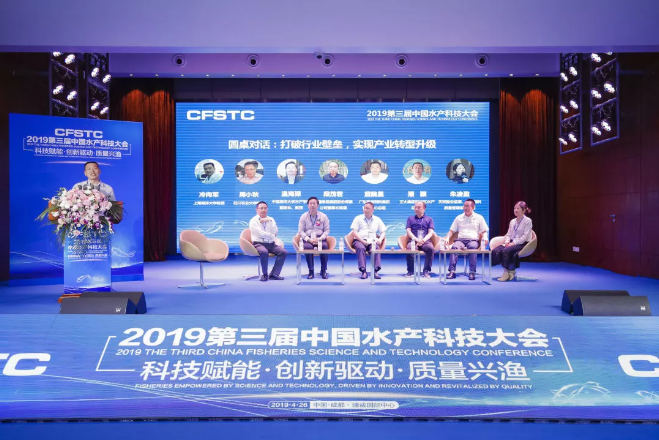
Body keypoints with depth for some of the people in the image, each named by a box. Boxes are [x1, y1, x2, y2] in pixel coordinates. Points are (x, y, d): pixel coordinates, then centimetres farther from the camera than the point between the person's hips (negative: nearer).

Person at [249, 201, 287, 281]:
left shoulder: (271, 220, 17)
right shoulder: (253, 221, 0)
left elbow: (275, 232, 1)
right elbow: (261, 234, -11)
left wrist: (268, 221, -7)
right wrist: (272, 236, 0)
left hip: (271, 243, 5)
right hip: (258, 243, -5)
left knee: (283, 252, -18)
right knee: (264, 252, -37)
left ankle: (274, 274, -15)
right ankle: (264, 274, -17)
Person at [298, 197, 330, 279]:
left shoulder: (323, 216, 8)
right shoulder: (303, 216, 8)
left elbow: (327, 230, 6)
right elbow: (300, 231, 3)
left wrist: (320, 239, -13)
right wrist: (309, 239, -13)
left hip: (320, 238, 0)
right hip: (308, 239, 0)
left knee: (325, 246, -33)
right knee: (307, 247, -35)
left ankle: (323, 271, -17)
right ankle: (311, 271, -21)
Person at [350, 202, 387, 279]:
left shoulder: (377, 220, 18)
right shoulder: (358, 218, 11)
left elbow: (383, 232, 18)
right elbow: (354, 233, 2)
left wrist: (380, 239, -5)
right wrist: (363, 241, -12)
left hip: (372, 241, 1)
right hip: (359, 240, -1)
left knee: (376, 248, -33)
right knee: (360, 248, -36)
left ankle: (375, 271, -37)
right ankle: (363, 271, -39)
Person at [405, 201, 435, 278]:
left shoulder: (429, 219, 20)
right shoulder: (410, 218, 22)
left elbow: (431, 232, 7)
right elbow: (408, 231, 9)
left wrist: (423, 240, -12)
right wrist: (417, 239, -9)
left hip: (425, 241, 0)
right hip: (413, 241, 0)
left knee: (431, 248, -35)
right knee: (409, 248, -36)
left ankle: (426, 271, -25)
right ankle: (410, 271, -22)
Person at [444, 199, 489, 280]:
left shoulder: (479, 218, 17)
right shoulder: (459, 218, 21)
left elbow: (484, 231, 14)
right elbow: (451, 231, 19)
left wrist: (485, 239, -8)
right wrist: (447, 238, -1)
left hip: (473, 240, -1)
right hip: (460, 239, 1)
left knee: (473, 247, -38)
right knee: (454, 247, -34)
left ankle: (472, 272, -39)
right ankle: (452, 271, -41)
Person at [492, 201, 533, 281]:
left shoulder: (527, 221, -2)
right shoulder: (512, 221, 20)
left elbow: (525, 236, -11)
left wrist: (514, 243, -19)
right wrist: (507, 241, -4)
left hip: (522, 243, -7)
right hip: (512, 243, 7)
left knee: (506, 251, -34)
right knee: (495, 251, -22)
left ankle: (507, 272, -23)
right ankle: (510, 271, -21)